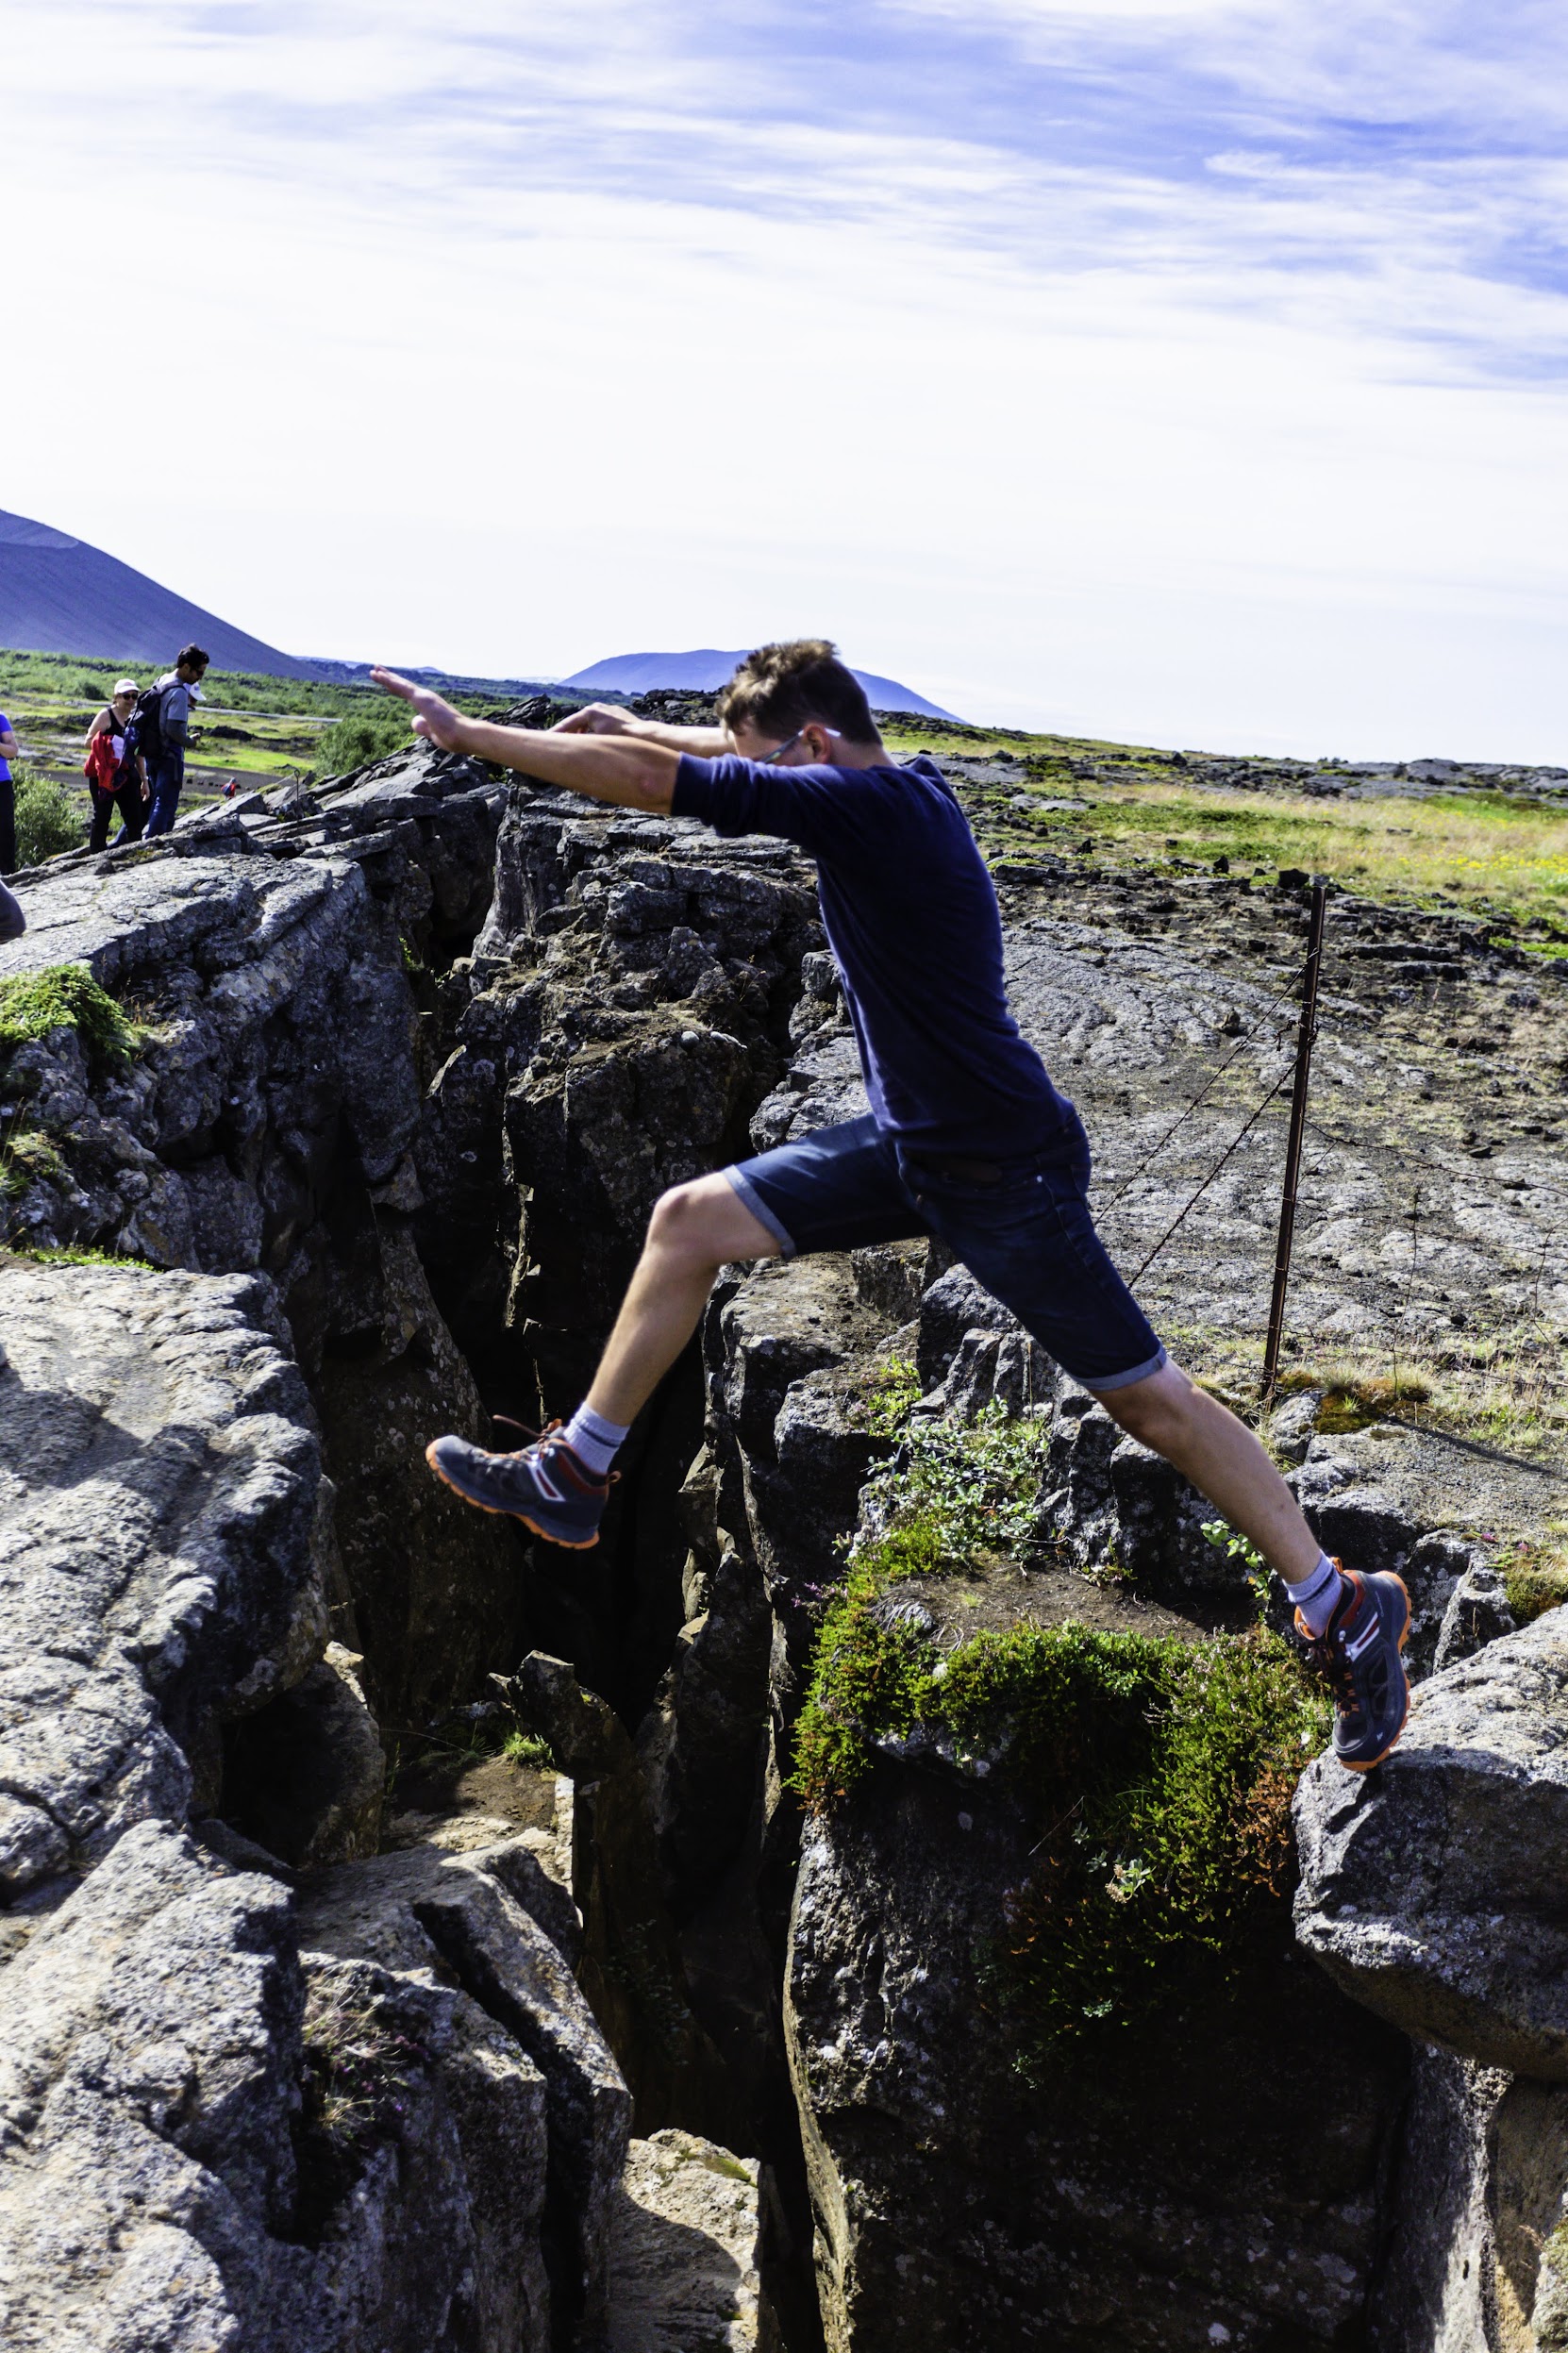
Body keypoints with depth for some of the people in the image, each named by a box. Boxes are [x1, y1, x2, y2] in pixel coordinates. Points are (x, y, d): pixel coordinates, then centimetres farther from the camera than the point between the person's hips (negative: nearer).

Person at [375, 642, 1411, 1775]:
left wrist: (468, 735, -14)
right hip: (912, 1143, 9)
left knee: (1149, 1396, -1)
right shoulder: (905, 783, 3)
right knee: (691, 1221, 6)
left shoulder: (862, 806, -23)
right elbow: (743, 747, 24)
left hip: (1007, 1170, -9)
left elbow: (649, 780, -22)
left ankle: (1347, 1610, 14)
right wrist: (628, 719, 17)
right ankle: (572, 1477, 18)